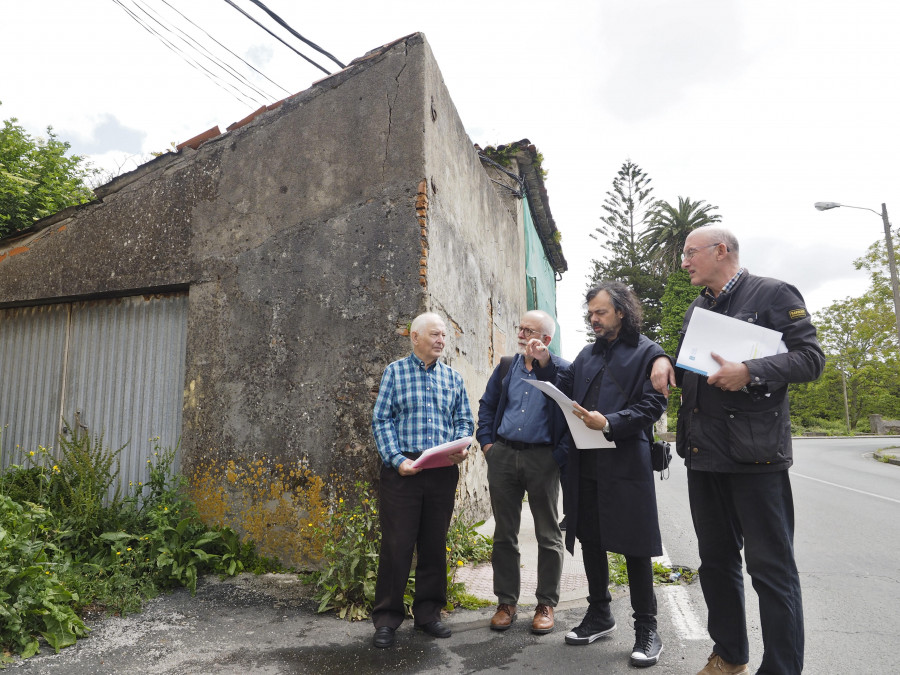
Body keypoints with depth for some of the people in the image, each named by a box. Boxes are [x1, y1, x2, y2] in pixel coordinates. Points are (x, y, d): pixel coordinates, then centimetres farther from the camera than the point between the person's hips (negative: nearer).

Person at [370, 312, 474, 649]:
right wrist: (397, 459, -14)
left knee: (435, 543, 11)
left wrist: (461, 447, -9)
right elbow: (381, 420, -2)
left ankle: (428, 612, 26)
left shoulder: (453, 377, 13)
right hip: (402, 469, -3)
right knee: (396, 543, 1)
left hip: (443, 471, 3)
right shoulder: (395, 371, 3)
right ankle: (387, 618, 16)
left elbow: (464, 420, 12)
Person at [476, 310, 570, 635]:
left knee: (548, 535, 8)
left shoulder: (563, 370, -5)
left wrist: (561, 454, -13)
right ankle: (506, 602, 25)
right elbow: (487, 405, 16)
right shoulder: (506, 367, 9)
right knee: (504, 534, 11)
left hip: (542, 458, -4)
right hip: (502, 456, 4)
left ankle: (546, 605, 24)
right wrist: (486, 442, 7)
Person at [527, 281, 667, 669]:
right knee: (590, 540, 15)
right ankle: (599, 615, 33)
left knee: (634, 547, 3)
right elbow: (566, 391, 15)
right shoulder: (587, 354, 17)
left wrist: (609, 423, -23)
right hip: (585, 464, 7)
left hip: (626, 464, -6)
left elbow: (652, 406, -11)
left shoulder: (647, 353, -2)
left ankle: (646, 628, 20)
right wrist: (545, 364, 2)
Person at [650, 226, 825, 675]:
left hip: (754, 453, -7)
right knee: (715, 561, 16)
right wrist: (665, 362, 2)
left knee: (770, 566, 1)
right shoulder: (696, 309, 17)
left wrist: (750, 372, -24)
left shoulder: (773, 294, -3)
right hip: (703, 453, 7)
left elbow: (810, 358, -10)